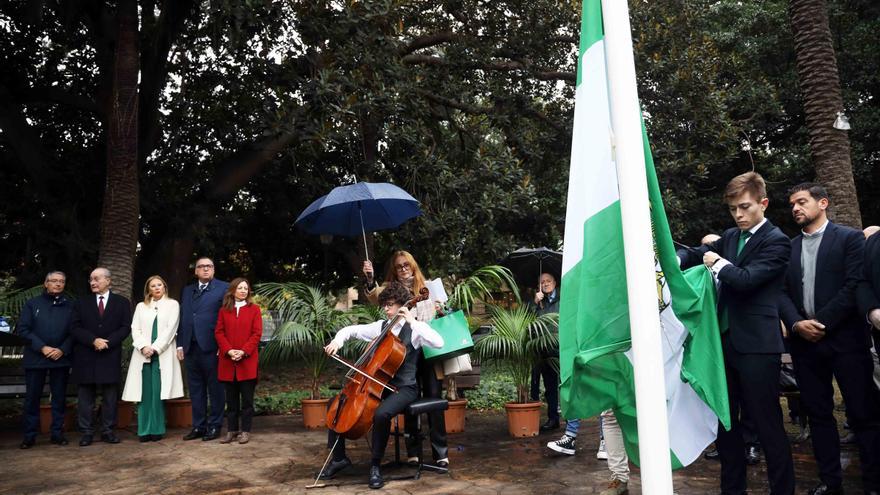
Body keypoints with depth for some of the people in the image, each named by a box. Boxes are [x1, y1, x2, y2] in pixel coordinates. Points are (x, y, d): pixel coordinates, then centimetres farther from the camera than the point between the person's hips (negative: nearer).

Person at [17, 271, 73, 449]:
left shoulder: (69, 306, 7)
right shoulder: (32, 304, 5)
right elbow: (22, 328, -2)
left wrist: (63, 350, -12)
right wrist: (42, 347, -12)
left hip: (61, 359, 1)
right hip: (35, 358, -1)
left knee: (59, 397, 5)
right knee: (32, 397, 4)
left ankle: (57, 433, 13)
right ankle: (30, 436, 13)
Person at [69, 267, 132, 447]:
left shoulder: (122, 303, 7)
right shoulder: (81, 303, 11)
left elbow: (125, 328, 0)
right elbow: (75, 328, 1)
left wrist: (107, 342, -14)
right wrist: (93, 340, -14)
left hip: (110, 356, -1)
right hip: (85, 357, 1)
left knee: (110, 397, 4)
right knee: (85, 397, 3)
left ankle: (108, 431, 11)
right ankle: (86, 432, 10)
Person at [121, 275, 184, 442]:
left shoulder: (172, 304, 7)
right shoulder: (141, 306, 17)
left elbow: (171, 328, -3)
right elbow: (135, 329, 7)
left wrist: (155, 348, -11)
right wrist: (144, 347, -10)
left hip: (163, 354, -2)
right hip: (143, 354, 3)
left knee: (158, 392, -6)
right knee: (144, 392, -2)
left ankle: (157, 429, -2)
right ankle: (144, 430, 1)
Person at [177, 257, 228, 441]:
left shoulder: (223, 288, -1)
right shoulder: (187, 291, 17)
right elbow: (182, 319, 15)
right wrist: (180, 344, 8)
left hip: (212, 347, -5)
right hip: (191, 348, 5)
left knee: (215, 389, 3)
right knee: (195, 389, 11)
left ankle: (214, 426, 12)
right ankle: (198, 426, 20)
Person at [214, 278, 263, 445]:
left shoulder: (254, 309, 3)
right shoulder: (224, 310, 10)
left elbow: (257, 333, -3)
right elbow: (219, 332, 4)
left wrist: (244, 351, -13)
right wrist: (229, 351, -10)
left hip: (247, 361, -2)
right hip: (228, 361, 2)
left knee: (247, 398, 2)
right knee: (231, 398, 9)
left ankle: (245, 431, 10)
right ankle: (232, 430, 17)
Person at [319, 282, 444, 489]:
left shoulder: (415, 328, -7)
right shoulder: (381, 326, 9)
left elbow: (438, 343, -26)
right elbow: (351, 330, 16)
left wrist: (413, 321, -24)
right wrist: (337, 341, -5)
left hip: (403, 388, -6)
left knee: (381, 413, -35)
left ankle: (375, 464, -12)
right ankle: (339, 457, 11)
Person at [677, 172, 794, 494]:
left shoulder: (776, 242, -9)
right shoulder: (730, 237, 13)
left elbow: (745, 278, -22)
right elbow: (698, 253, 16)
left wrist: (718, 263, -5)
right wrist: (675, 261, -6)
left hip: (756, 345, -7)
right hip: (724, 340, 8)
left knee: (767, 424, 1)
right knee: (724, 421, 15)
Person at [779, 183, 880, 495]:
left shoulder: (850, 238, 0)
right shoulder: (789, 247, 12)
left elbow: (854, 286, -10)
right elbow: (782, 292, 7)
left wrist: (822, 323, -14)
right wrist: (797, 323, -10)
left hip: (845, 338, -4)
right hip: (804, 341, 4)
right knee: (818, 413, 10)